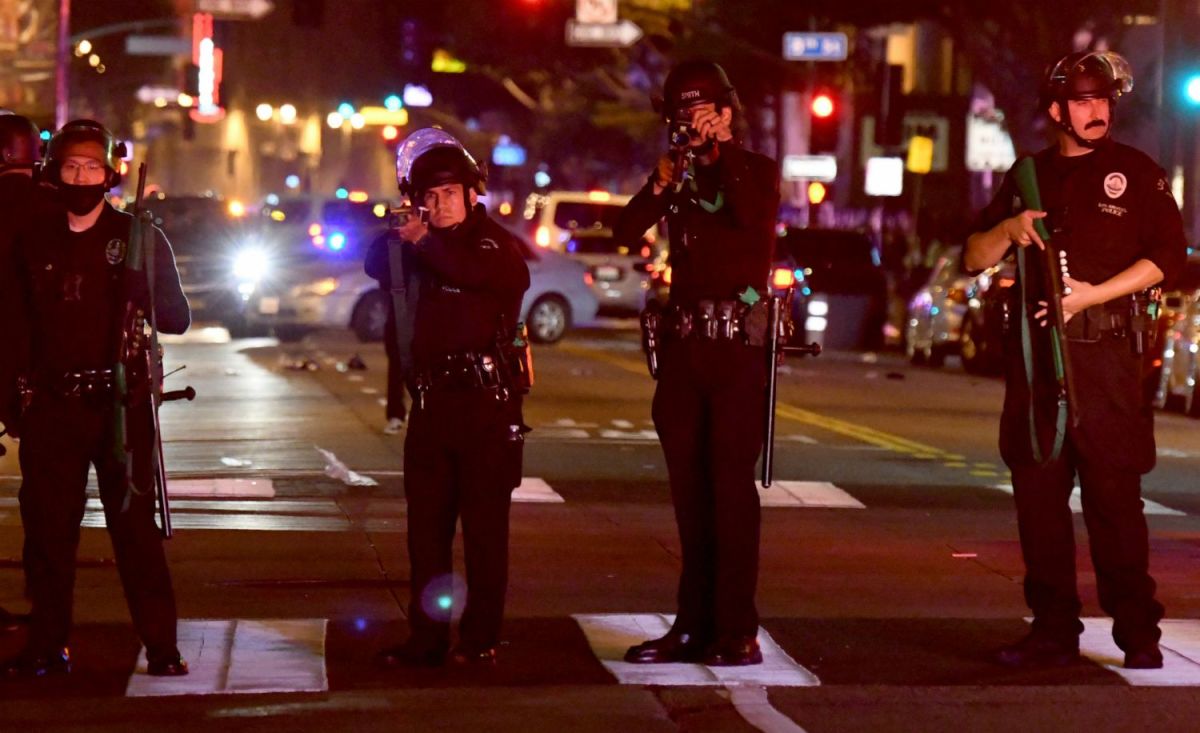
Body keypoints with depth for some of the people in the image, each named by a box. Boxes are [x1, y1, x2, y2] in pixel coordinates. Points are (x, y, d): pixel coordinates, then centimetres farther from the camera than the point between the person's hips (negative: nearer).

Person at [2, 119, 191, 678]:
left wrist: (137, 281, -19)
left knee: (134, 525, -4)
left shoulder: (139, 237, 3)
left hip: (119, 402, -3)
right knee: (47, 527, 3)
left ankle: (161, 646, -1)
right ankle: (47, 646, 11)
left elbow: (177, 318, -1)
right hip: (50, 403, 3)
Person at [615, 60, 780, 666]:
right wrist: (661, 184, -13)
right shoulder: (681, 174, 14)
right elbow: (627, 230, 1)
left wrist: (721, 150, -12)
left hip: (737, 345, -5)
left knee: (732, 488, -8)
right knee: (689, 491, 6)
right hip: (683, 343, 5)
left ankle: (738, 631, -8)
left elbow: (752, 213, -19)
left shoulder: (756, 170, 3)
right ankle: (694, 624, 10)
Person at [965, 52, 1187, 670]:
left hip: (1105, 353, -4)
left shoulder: (1136, 173, 6)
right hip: (1034, 351, 4)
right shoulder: (1027, 176, 16)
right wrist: (1007, 230, -8)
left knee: (1114, 493, -6)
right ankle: (1054, 630, 10)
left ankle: (1138, 633, -2)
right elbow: (974, 259, 14)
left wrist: (1091, 295, -12)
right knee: (1038, 492, 3)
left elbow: (1167, 255, -3)